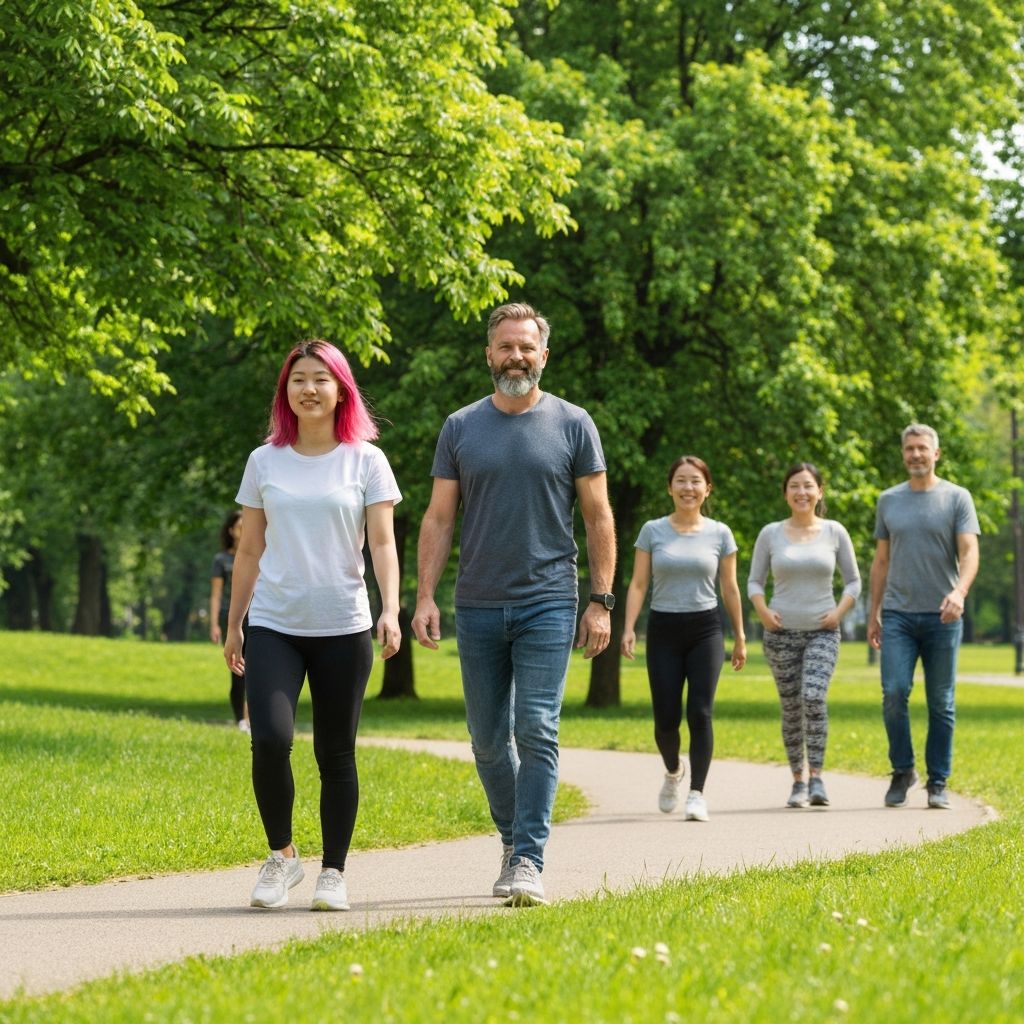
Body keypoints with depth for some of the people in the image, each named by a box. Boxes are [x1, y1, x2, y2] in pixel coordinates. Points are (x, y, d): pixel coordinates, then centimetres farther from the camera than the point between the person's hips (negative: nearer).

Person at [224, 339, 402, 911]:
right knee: (270, 739, -17)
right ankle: (282, 855, 2)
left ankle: (334, 872, 15)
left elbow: (383, 543, -3)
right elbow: (250, 551, 14)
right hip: (273, 626, 1)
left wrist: (391, 609, -17)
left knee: (336, 755, 4)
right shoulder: (265, 462, 8)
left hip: (342, 628, -1)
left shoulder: (365, 461, 3)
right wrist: (233, 625, 14)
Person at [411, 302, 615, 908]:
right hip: (478, 607, 3)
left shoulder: (573, 426, 2)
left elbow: (599, 518, 3)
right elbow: (439, 518, 7)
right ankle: (512, 839, 28)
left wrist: (601, 601, -4)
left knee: (536, 732, -11)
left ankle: (530, 861, -11)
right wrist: (426, 596, -3)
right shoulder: (461, 428, 7)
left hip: (548, 605, -3)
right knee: (489, 740, 9)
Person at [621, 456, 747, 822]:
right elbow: (638, 584, 2)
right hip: (664, 630, 0)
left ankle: (697, 794, -7)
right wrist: (629, 627, -9)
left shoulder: (719, 533, 4)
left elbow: (730, 588, 10)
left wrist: (739, 636, 12)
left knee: (700, 713, -10)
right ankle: (672, 771, 31)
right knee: (666, 718, 0)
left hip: (705, 630, 0)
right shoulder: (653, 531, 2)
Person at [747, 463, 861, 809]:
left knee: (814, 697, -21)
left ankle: (817, 778, -17)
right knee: (791, 707, 4)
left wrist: (839, 612, -7)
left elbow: (853, 581, 8)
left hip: (822, 632, -1)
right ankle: (798, 780, 15)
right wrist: (762, 611, -9)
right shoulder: (770, 534, 4)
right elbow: (754, 581, 9)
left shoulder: (834, 532, 3)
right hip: (781, 633, 1)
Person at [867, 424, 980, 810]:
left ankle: (938, 784, 10)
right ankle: (902, 771, 5)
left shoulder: (957, 498, 2)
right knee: (894, 692, -12)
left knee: (941, 703, 3)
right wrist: (873, 614, 12)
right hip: (897, 615, 2)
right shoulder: (888, 500, 11)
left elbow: (969, 553, -9)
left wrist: (959, 592, -27)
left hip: (942, 617, -2)